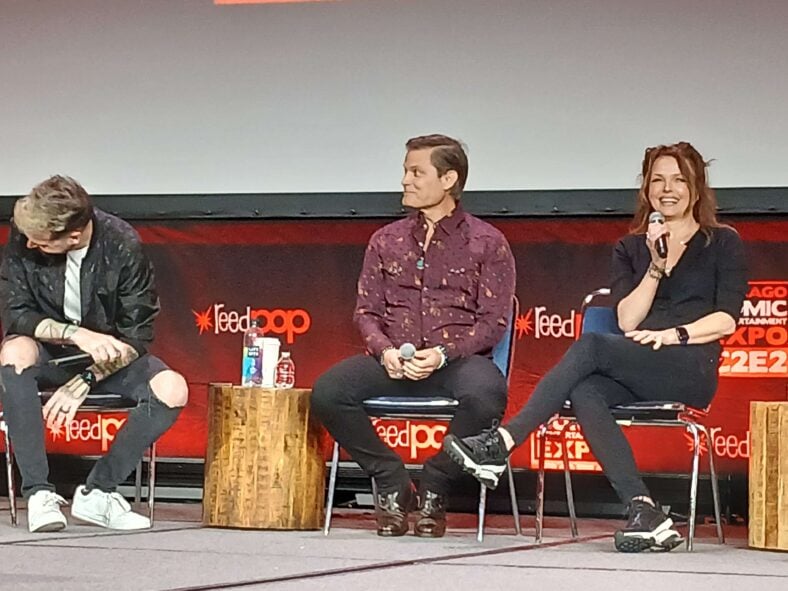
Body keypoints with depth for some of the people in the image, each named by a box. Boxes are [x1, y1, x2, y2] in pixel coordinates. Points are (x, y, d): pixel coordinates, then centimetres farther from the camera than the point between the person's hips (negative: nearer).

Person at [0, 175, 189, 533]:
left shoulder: (123, 245, -19)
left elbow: (137, 335, -14)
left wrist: (83, 383, -24)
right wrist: (77, 334, -31)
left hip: (106, 356, 0)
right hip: (47, 352, 0)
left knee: (172, 391, -26)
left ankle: (96, 493, -16)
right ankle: (38, 492, -30)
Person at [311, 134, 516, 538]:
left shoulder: (486, 243, 6)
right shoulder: (386, 241, 17)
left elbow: (493, 321, -1)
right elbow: (366, 311, 13)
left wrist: (443, 354, -17)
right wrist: (384, 350, -9)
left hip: (458, 361, -3)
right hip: (393, 363, 3)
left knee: (486, 394, -38)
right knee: (326, 392, -26)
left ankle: (434, 487, -10)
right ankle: (392, 483, -4)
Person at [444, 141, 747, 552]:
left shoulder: (722, 243, 11)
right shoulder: (629, 249, 21)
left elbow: (726, 319, 1)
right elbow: (627, 321, 8)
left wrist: (674, 334, -15)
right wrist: (657, 267, -4)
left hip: (693, 368, -4)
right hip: (636, 374, 4)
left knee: (590, 346, -30)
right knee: (585, 392, -33)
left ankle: (501, 445, -33)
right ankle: (644, 514, -42)